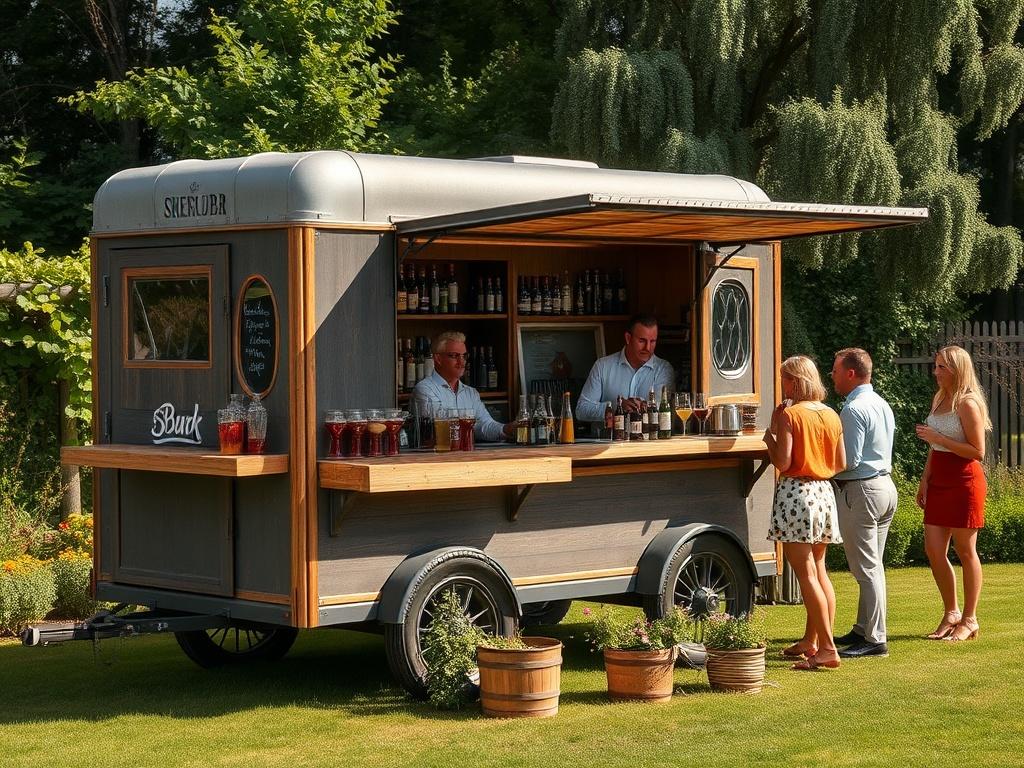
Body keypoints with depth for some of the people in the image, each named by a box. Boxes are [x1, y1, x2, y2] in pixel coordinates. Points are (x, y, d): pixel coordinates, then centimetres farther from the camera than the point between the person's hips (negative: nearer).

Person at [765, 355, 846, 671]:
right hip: (824, 492, 7)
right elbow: (841, 464, 12)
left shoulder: (789, 414, -11)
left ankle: (827, 649, -12)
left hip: (796, 493, -7)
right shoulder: (831, 416, 8)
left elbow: (783, 462, -16)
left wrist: (770, 437, 0)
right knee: (818, 570, 17)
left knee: (807, 575, -7)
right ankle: (810, 641, 25)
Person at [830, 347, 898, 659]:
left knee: (866, 568, -6)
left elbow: (850, 460, -20)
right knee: (873, 565, 15)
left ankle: (875, 639, -5)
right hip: (885, 484, 10)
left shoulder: (854, 409, -17)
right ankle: (864, 629, 23)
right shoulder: (881, 405, 14)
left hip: (860, 490, -10)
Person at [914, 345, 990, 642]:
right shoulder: (939, 400, 12)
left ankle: (969, 620, 9)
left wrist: (937, 437, -21)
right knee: (933, 550, 5)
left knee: (965, 551, 0)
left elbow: (978, 451, -17)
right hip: (939, 483, 8)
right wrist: (925, 480, 13)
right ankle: (951, 613, 20)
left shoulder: (968, 404, -13)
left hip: (964, 483, -8)